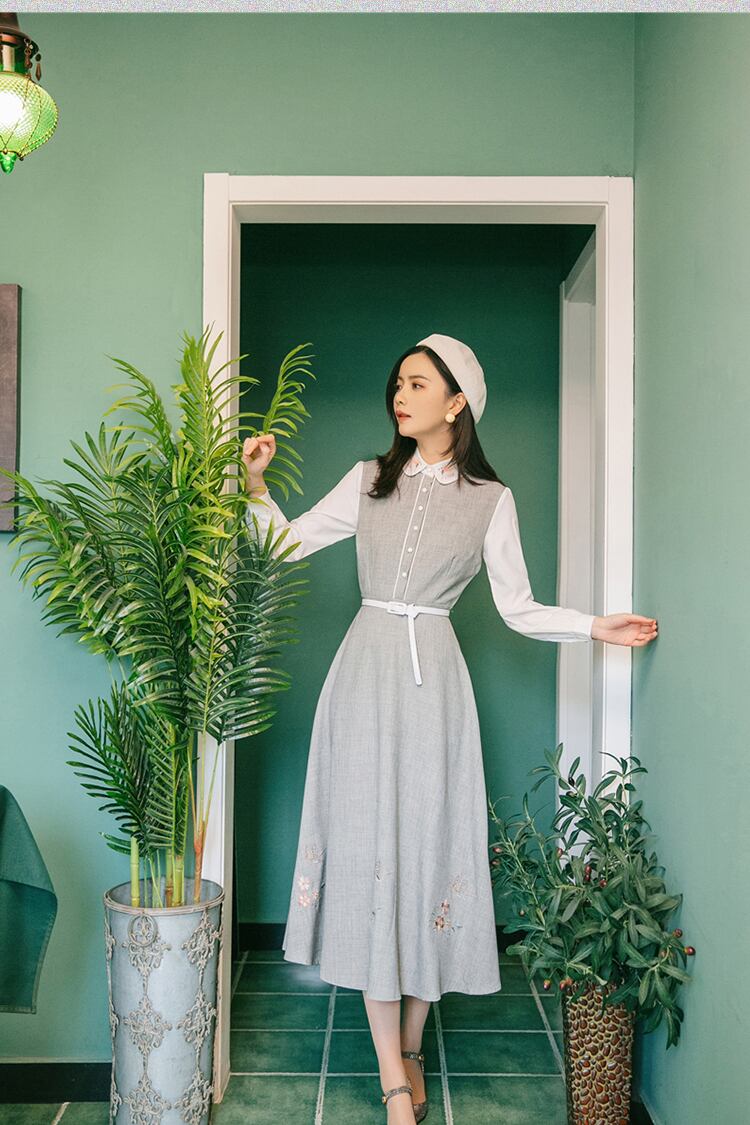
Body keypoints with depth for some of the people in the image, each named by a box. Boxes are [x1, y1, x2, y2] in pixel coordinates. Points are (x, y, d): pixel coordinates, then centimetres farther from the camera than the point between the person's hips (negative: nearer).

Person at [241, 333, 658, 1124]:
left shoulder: (490, 499, 5)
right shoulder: (370, 480, 10)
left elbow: (519, 609, 6)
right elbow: (290, 543, 10)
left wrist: (596, 627, -5)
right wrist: (256, 485, -4)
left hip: (433, 678, -1)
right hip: (365, 672, 1)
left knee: (428, 844, 3)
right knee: (367, 845, -3)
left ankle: (411, 1046, 22)